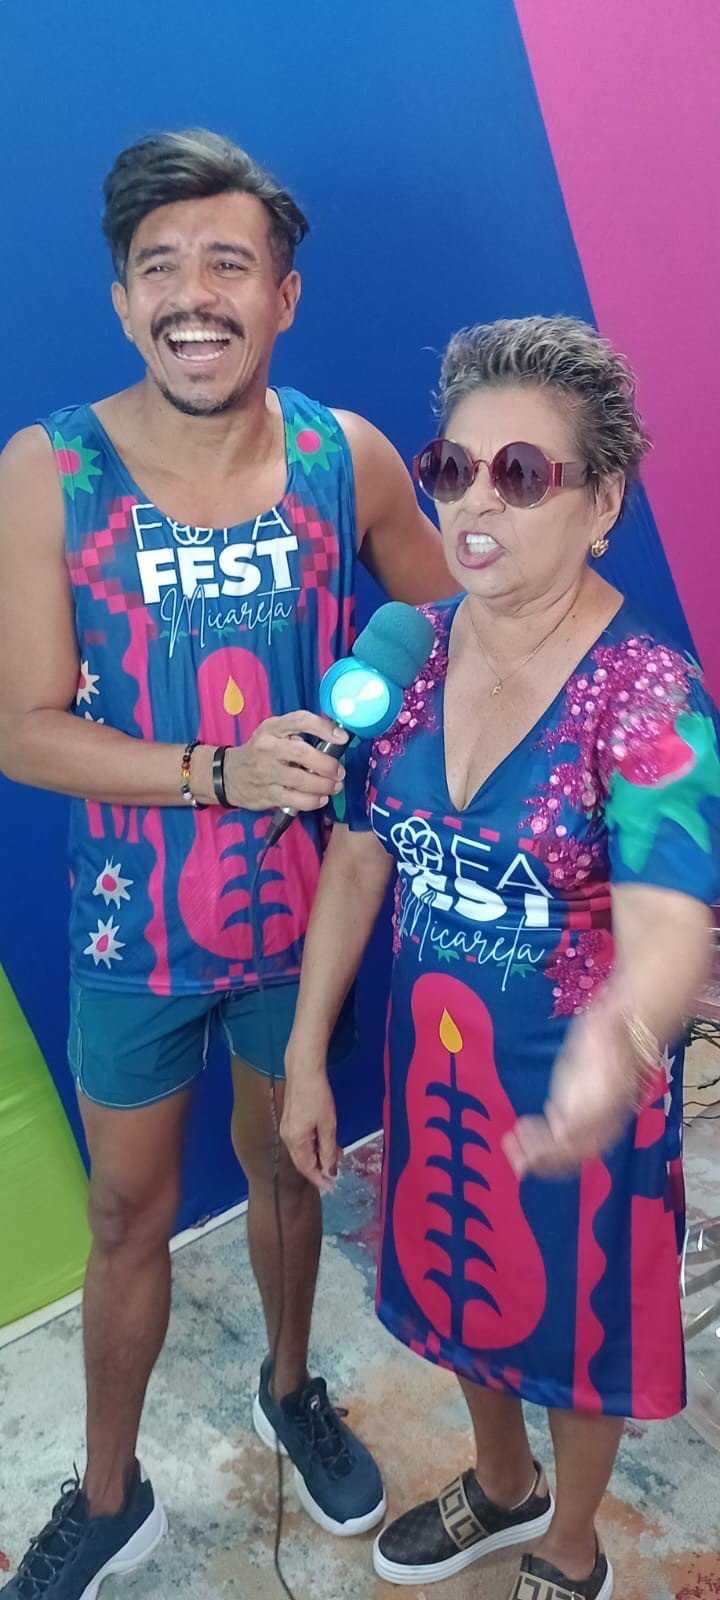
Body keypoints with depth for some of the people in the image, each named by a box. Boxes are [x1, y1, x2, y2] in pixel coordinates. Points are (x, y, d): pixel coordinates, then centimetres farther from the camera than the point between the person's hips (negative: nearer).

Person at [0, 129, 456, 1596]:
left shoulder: (348, 459, -10)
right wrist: (219, 773, -26)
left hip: (303, 913, 2)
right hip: (136, 929, -1)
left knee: (286, 1167, 24)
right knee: (129, 1214, 16)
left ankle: (291, 1389, 54)